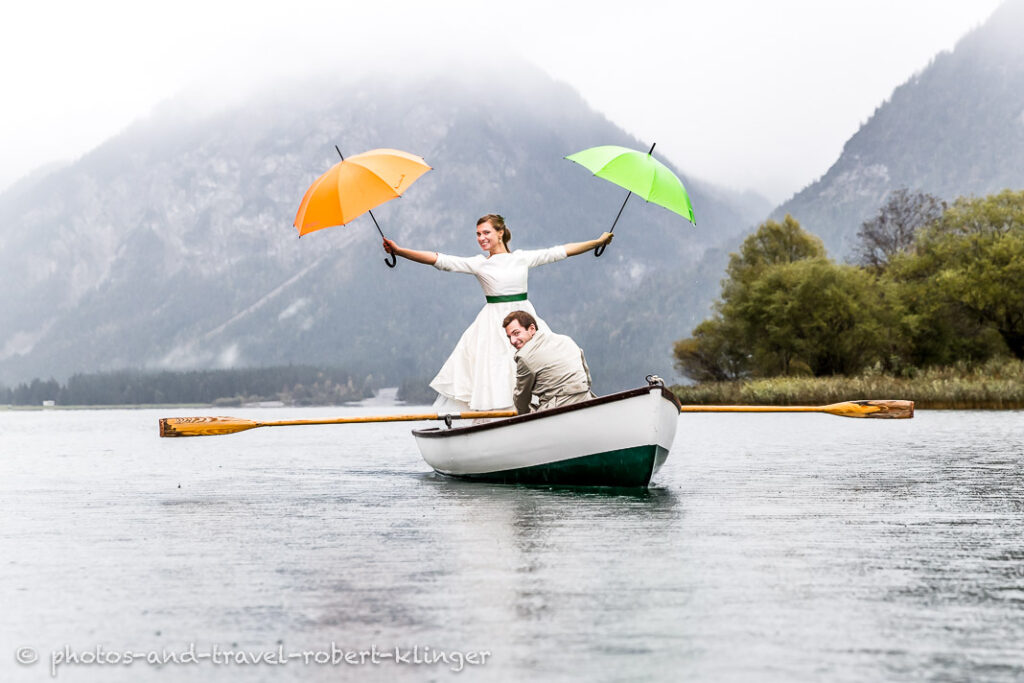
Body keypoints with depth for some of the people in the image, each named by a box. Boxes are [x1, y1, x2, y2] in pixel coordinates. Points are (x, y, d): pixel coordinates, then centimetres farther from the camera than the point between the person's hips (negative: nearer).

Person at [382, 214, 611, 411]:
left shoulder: (523, 258, 7)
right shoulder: (478, 264, 2)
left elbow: (560, 251, 11)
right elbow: (439, 260, -6)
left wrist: (598, 242, 13)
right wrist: (399, 251, -14)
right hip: (494, 325, -2)